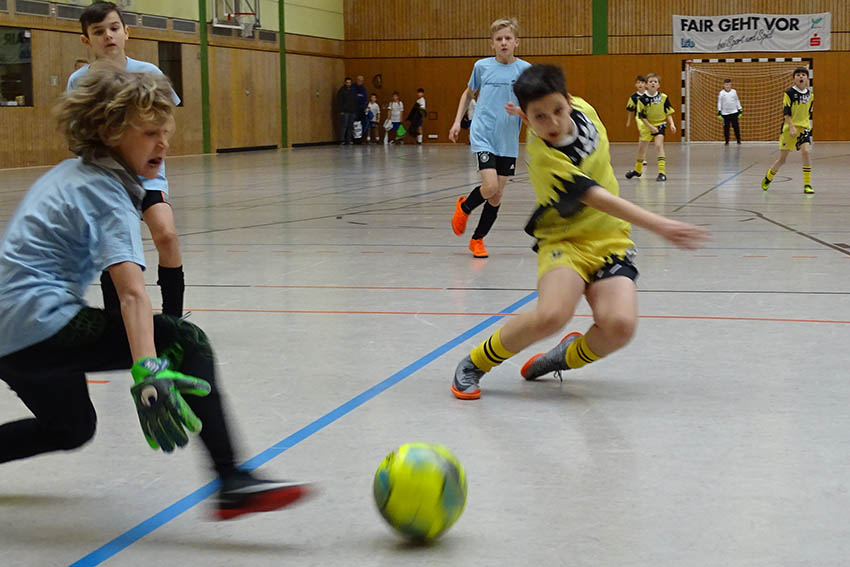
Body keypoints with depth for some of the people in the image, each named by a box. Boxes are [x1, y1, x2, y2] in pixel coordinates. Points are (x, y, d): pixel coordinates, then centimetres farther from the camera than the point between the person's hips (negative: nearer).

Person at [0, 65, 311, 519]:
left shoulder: (68, 174, 16)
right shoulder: (108, 195, -12)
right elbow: (131, 292, -28)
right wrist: (146, 373, -40)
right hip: (42, 322, -10)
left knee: (71, 430, 30)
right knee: (187, 342, -14)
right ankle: (232, 483, -23)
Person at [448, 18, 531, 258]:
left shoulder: (525, 69, 0)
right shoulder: (481, 66, 2)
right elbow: (468, 93, 18)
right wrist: (457, 121, 10)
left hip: (508, 140, 2)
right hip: (482, 136, -2)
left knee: (497, 195, 5)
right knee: (490, 187, -17)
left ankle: (477, 239, 24)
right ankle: (464, 207, 16)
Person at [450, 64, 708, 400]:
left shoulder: (582, 109, -7)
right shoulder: (543, 157, -25)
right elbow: (600, 200, -32)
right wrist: (659, 226, -38)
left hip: (609, 241, 5)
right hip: (565, 241, -5)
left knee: (619, 326, -23)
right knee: (551, 315, -33)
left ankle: (572, 355, 12)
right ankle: (476, 363, -5)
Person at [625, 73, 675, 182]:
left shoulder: (663, 97, -11)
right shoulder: (642, 99, -14)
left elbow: (668, 113, -1)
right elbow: (642, 116, -10)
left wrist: (671, 124, -14)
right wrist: (651, 127, -18)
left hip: (660, 124, -2)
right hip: (646, 125, 2)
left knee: (659, 145, -21)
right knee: (642, 147, 14)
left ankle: (662, 172, -21)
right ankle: (637, 170, 38)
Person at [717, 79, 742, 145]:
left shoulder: (734, 92, 5)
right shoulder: (721, 93, -1)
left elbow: (737, 101, 13)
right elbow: (719, 103, 2)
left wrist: (740, 110, 11)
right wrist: (719, 112, -3)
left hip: (734, 112, 1)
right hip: (725, 113, -1)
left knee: (736, 126, -4)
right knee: (726, 127, 0)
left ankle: (738, 139, 6)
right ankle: (727, 141, 9)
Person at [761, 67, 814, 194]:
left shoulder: (810, 94, 5)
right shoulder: (789, 93, -8)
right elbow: (786, 112, -13)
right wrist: (792, 127, -23)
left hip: (804, 127, 3)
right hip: (789, 128, -3)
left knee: (806, 151, -21)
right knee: (782, 158, 3)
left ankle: (807, 185, -14)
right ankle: (768, 177, 32)